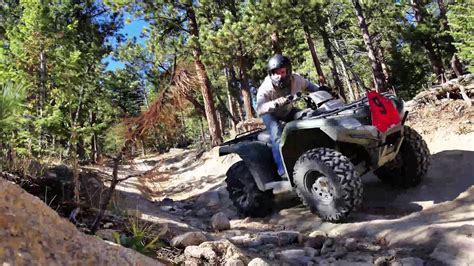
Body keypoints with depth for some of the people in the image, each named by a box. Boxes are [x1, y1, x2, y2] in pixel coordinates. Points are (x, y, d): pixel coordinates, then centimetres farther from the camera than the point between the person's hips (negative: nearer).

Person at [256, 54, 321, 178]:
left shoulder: (295, 79, -24)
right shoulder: (265, 88, -35)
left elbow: (308, 85, -1)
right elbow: (259, 109, -49)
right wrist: (275, 103, -66)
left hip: (288, 110, 4)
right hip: (270, 113, -4)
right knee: (277, 135, -28)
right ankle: (283, 169, -27)